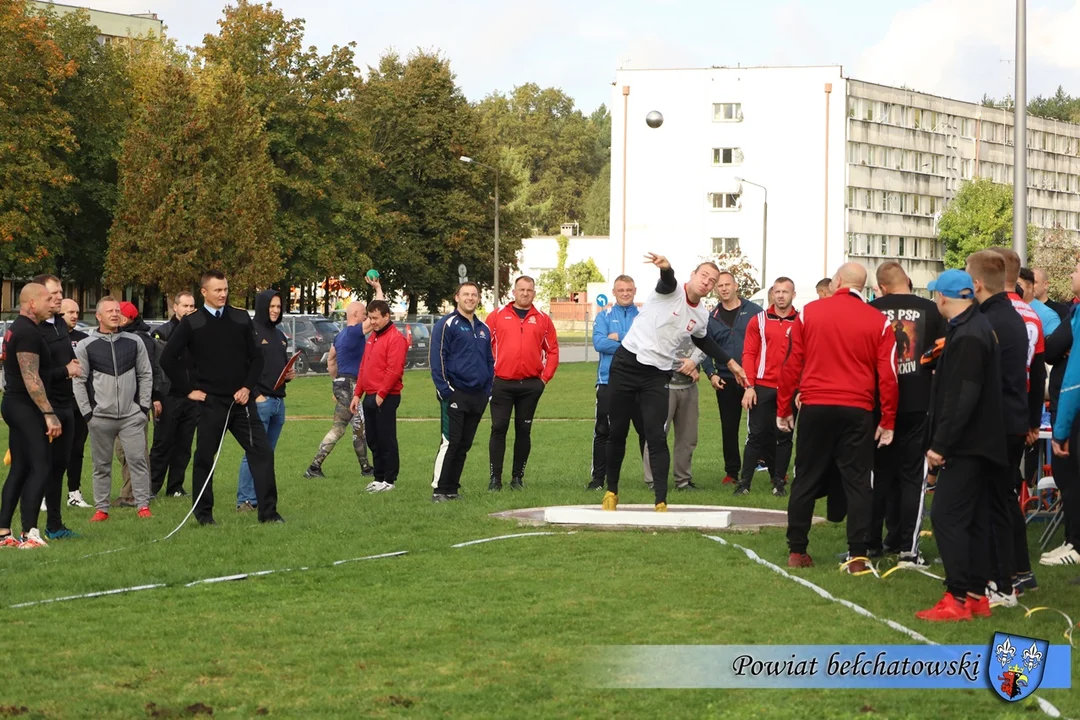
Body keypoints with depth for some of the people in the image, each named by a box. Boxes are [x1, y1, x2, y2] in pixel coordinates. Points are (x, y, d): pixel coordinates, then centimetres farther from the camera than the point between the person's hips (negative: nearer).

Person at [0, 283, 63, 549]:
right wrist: (49, 413, -24)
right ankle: (29, 534, -15)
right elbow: (31, 379, -23)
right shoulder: (28, 333, -17)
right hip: (26, 407, -10)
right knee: (40, 467, -11)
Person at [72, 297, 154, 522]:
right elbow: (79, 381, 3)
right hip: (100, 417, 0)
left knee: (137, 459, -5)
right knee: (102, 465, 6)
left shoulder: (134, 342, 6)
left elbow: (146, 375, 9)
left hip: (132, 416, 0)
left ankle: (143, 505, -1)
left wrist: (143, 406, 2)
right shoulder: (86, 347, 2)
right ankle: (101, 509, 12)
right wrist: (87, 412, -2)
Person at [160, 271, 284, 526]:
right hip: (210, 403, -2)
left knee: (262, 452, -5)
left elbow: (255, 358, 11)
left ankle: (268, 511, -2)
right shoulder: (192, 324, -1)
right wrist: (188, 389, -2)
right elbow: (168, 359, -1)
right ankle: (203, 513, 15)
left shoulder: (241, 319, 7)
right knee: (204, 457, 3)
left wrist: (248, 387, -2)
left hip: (241, 401, 2)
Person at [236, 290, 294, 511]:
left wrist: (289, 375, 7)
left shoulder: (279, 335, 19)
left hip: (279, 401, 8)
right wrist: (255, 394, -18)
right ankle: (245, 500, -6)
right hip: (259, 401, -8)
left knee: (268, 453, 10)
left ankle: (263, 498, 14)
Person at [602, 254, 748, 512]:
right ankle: (611, 491, 23)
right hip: (626, 364, -3)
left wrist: (730, 363, 30)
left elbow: (703, 341, 29)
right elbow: (667, 281, -35)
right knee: (617, 432, 6)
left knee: (656, 437, -10)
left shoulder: (702, 315, 7)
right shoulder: (671, 291, -10)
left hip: (657, 375, 3)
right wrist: (666, 267, -59)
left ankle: (661, 502, -11)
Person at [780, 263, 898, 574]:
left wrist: (783, 408, 10)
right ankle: (858, 556, -4)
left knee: (806, 480, 11)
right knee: (858, 482, 3)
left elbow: (791, 362, 3)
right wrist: (888, 421, 5)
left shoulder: (809, 312, 2)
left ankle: (797, 551, 13)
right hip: (858, 411, -1)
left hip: (815, 408, 1)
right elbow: (887, 375, -1)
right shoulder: (879, 322, 1)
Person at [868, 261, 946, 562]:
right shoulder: (930, 310, -4)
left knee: (880, 473, 12)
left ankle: (873, 541, 12)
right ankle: (907, 545, 1)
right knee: (911, 475, 5)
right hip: (918, 404, -1)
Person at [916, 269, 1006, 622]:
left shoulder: (967, 337, -19)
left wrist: (941, 444, -21)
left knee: (947, 516, -10)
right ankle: (976, 596, 15)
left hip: (966, 446, -11)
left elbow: (961, 398, -24)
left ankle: (959, 599, -11)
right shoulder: (979, 327, 14)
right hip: (979, 443, 11)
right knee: (973, 519, 12)